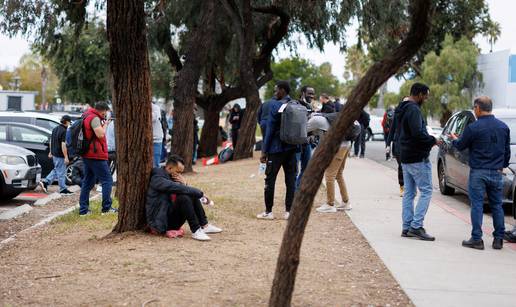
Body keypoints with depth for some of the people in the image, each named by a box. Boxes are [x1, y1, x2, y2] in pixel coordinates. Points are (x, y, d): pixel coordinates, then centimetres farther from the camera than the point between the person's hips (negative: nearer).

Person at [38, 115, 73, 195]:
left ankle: (45, 182, 15)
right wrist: (66, 157, -21)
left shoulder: (55, 129, 9)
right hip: (60, 155, -9)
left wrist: (51, 152, 27)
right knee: (61, 172, 1)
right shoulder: (64, 131, -20)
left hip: (54, 154, 9)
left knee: (56, 170, 21)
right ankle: (63, 189, 10)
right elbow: (63, 145, -24)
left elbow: (51, 141, 18)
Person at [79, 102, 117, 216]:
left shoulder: (86, 116, 16)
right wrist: (105, 124, -9)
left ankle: (83, 209, 13)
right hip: (96, 155, -10)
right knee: (107, 180, -2)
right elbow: (100, 134, -24)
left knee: (88, 182, 13)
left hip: (87, 155, 10)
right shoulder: (94, 118, -15)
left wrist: (103, 123, 10)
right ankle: (106, 208, -2)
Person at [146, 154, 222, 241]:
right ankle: (196, 231, -26)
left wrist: (184, 183, -7)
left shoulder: (171, 177, 13)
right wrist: (199, 193, -20)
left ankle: (204, 226, 1)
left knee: (193, 196, 4)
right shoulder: (158, 178, -15)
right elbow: (177, 188, -27)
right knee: (183, 198, -27)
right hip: (160, 222, -10)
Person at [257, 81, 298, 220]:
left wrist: (264, 151, -7)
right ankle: (288, 211, 9)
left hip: (276, 148, -5)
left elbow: (270, 129, -11)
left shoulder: (275, 105, -10)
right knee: (291, 179, 7)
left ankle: (268, 211, 7)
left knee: (270, 179, 4)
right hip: (292, 148, 5)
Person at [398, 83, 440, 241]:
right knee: (426, 191, -6)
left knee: (409, 193, 11)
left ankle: (407, 227, 12)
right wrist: (433, 140, -12)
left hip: (405, 157, 10)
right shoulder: (414, 110, -16)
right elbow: (418, 133, -26)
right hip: (418, 158, -10)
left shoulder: (404, 109, 16)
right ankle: (416, 226, -11)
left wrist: (429, 140, 16)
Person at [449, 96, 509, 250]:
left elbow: (461, 146, 1)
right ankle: (498, 239, 13)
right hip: (497, 173, 4)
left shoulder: (473, 128, -12)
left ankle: (476, 239, -2)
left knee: (477, 205, -1)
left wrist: (454, 139, 22)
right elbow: (507, 150, 13)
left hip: (478, 173, -4)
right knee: (497, 205, 11)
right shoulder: (503, 127, 5)